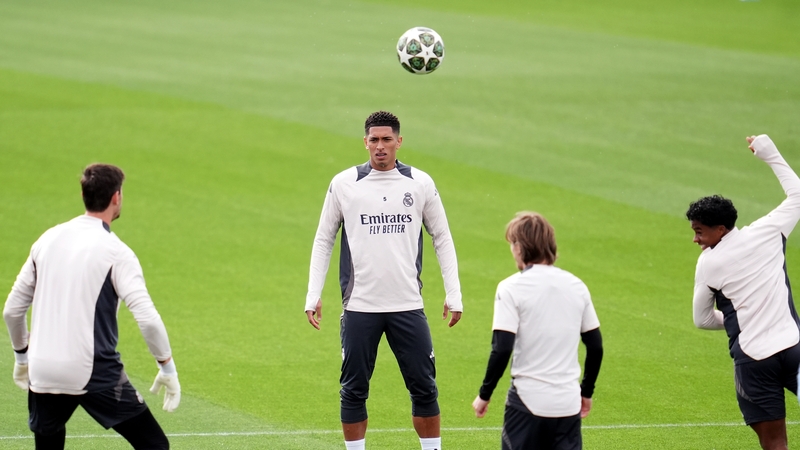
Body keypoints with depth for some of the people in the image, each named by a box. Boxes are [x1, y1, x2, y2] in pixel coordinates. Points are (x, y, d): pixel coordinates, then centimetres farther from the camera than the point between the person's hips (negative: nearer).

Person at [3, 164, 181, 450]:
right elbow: (147, 318, -16)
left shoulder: (48, 240, 9)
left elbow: (12, 310, 15)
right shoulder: (115, 251, -8)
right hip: (96, 374, -5)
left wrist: (22, 356, 29)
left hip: (43, 373, 5)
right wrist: (168, 367, -4)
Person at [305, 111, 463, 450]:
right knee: (354, 390, 4)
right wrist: (313, 296, 1)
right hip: (359, 306, 0)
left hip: (408, 306, 0)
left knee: (424, 387, 2)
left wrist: (454, 295, 4)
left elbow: (442, 239, 10)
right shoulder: (344, 184, 1)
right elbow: (323, 240, 8)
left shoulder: (420, 183, 3)